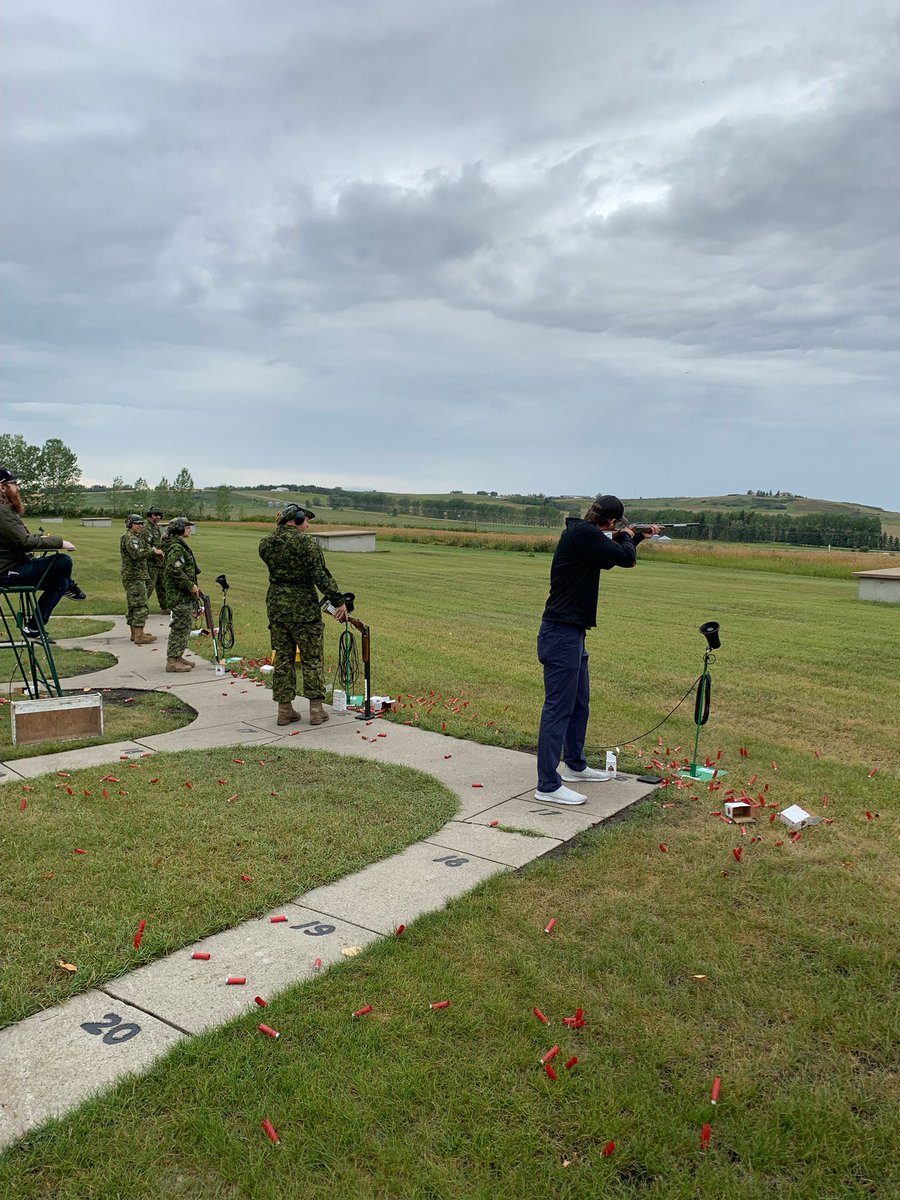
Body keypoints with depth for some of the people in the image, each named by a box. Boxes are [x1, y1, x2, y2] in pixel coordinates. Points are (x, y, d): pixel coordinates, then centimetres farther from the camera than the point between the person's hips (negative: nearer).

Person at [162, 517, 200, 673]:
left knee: (185, 625, 16)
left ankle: (177, 657, 24)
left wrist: (193, 585, 18)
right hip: (179, 594, -11)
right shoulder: (175, 547, -17)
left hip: (184, 593, 11)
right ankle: (172, 660, -3)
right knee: (180, 626, -7)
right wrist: (191, 585, -20)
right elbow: (175, 571, -26)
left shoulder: (180, 545, 17)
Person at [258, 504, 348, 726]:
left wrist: (278, 528, 16)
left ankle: (285, 708, 15)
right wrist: (339, 601, -12)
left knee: (282, 657, 12)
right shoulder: (306, 542, -12)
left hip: (275, 605, 5)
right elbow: (321, 575, -17)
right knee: (312, 659, 5)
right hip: (304, 607, -5)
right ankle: (316, 709, 9)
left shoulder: (265, 543, 5)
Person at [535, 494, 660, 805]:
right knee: (558, 708, -7)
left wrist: (638, 537, 27)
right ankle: (547, 786, -2)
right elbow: (625, 558, -17)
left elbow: (612, 557, 29)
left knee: (579, 703, 21)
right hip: (561, 634, -11)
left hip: (571, 633, 11)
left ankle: (575, 765, 37)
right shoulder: (582, 534, -17)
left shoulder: (582, 533, 13)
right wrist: (626, 537, 3)